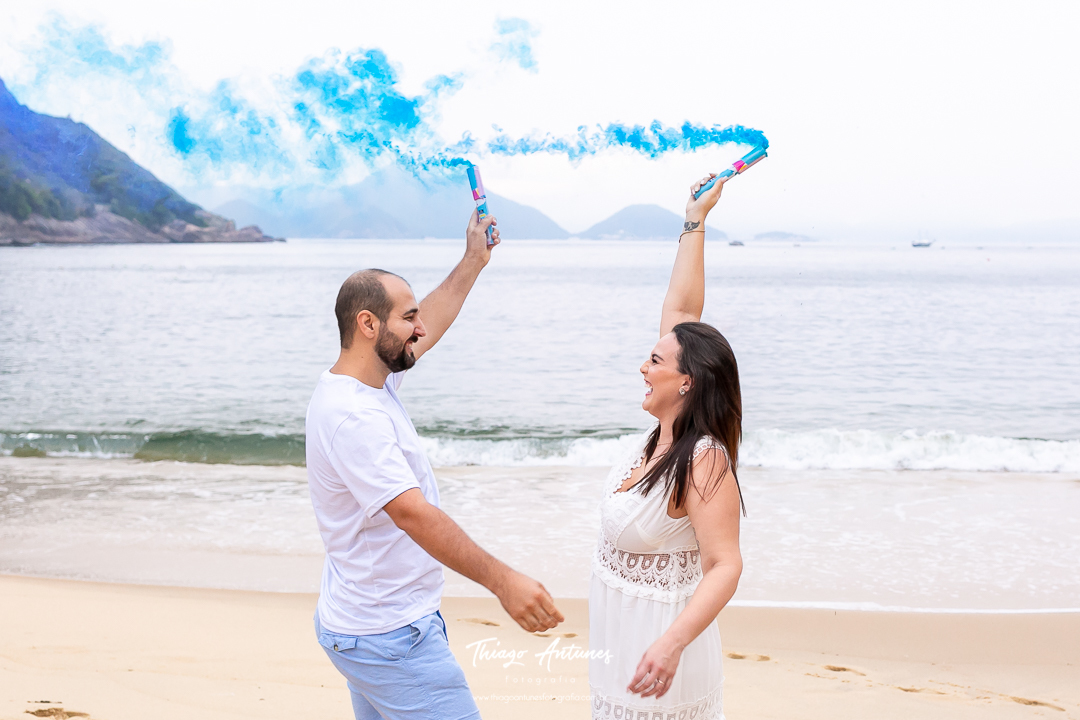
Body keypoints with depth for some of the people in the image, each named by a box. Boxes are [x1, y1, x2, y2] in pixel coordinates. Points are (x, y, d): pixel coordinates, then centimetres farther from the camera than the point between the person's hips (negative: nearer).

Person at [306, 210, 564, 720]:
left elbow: (431, 323, 23)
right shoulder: (352, 415, -25)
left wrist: (474, 261, 28)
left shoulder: (371, 380, 6)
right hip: (390, 637, -10)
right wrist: (502, 581, -38)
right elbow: (412, 513, -33)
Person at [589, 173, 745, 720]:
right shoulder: (665, 432, -3)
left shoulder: (704, 460, -25)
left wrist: (671, 645, -41)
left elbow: (725, 566, -29)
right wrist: (694, 223, 5)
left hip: (657, 638, -9)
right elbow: (680, 312, 1)